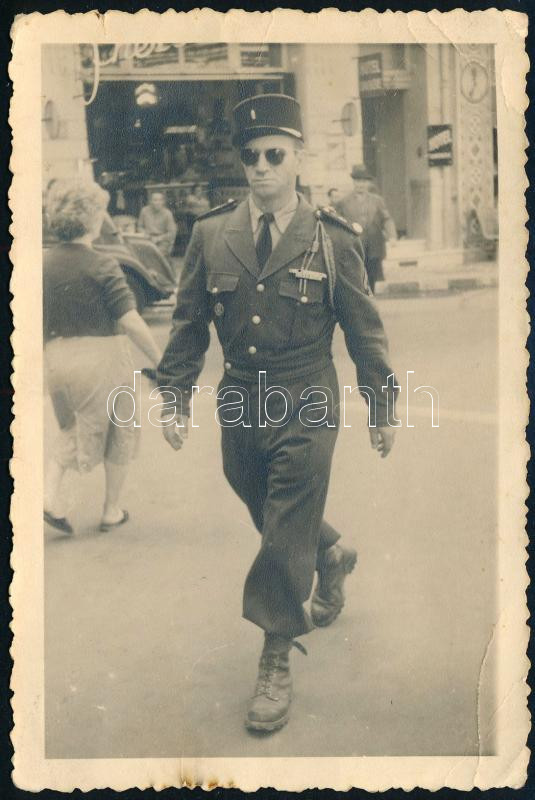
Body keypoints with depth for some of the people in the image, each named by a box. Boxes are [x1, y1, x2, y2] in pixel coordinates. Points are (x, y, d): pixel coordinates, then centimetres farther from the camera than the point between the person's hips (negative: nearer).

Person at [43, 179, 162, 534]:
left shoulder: (43, 264, 1)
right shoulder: (102, 267, -15)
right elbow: (130, 321, -18)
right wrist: (162, 362, -12)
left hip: (56, 360, 5)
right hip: (102, 359, -5)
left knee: (72, 429, 25)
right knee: (119, 435, 16)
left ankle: (50, 490, 4)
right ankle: (112, 511, 25)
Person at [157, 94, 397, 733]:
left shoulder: (333, 240, -4)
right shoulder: (210, 234, 2)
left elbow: (364, 331, 3)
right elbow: (188, 324, 7)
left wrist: (382, 409, 6)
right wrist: (175, 399, 3)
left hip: (305, 411, -3)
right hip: (239, 406, 3)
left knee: (286, 536, -1)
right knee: (273, 518, 19)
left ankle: (276, 661, 16)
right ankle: (332, 556, 51)